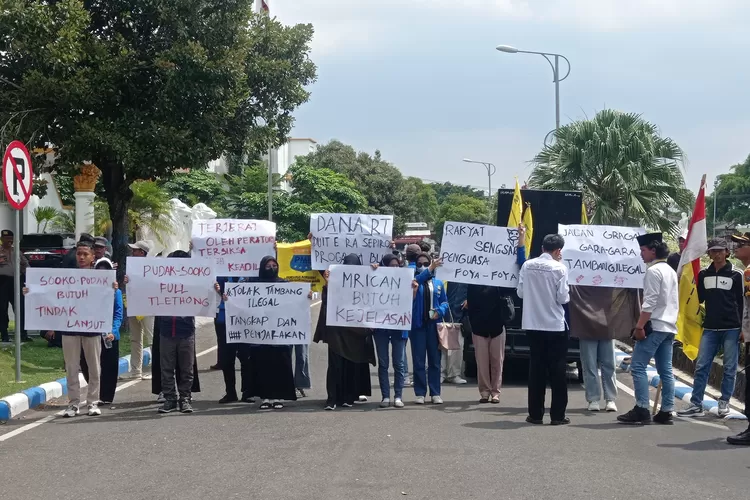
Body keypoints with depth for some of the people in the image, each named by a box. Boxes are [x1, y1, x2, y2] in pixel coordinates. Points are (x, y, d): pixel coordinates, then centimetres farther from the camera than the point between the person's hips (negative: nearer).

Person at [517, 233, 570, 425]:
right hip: (555, 325, -3)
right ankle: (557, 415, 4)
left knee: (536, 369, 9)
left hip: (533, 324, 3)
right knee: (557, 370, 4)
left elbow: (520, 292, 4)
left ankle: (535, 414, 10)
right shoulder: (559, 268, -11)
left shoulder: (527, 265, -1)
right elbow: (563, 298, -11)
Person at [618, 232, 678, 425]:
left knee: (638, 366, -7)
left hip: (654, 326, -9)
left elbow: (650, 303, -18)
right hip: (669, 326, 9)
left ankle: (641, 410, -11)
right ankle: (666, 412, 7)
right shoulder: (671, 271, 18)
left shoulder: (653, 271, -11)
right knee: (666, 370, 8)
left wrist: (639, 326, -18)